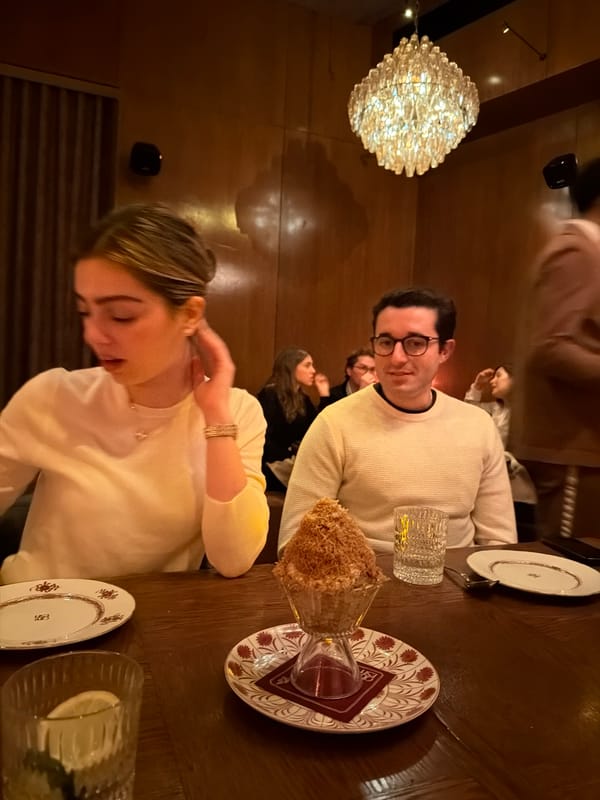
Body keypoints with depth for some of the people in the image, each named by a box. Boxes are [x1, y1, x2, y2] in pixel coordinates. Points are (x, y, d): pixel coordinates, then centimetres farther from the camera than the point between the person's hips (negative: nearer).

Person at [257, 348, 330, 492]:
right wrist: (291, 459, -22)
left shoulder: (303, 399, 13)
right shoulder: (270, 395, -8)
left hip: (296, 463, 7)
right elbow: (264, 439, -17)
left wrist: (324, 395, 4)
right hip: (274, 468, -7)